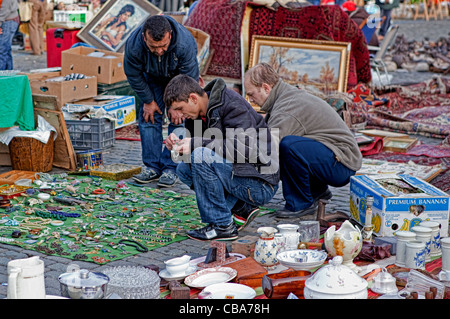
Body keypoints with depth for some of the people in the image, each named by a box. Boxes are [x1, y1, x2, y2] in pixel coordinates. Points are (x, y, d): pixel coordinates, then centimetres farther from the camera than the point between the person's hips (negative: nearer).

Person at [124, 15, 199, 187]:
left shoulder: (185, 42, -41)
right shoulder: (133, 44, -36)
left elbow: (189, 78, -25)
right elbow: (133, 75, -16)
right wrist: (148, 101, -9)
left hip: (179, 75, -2)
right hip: (152, 76, 2)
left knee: (178, 119, -12)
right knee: (149, 116, -6)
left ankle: (170, 168, -7)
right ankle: (152, 167, 2)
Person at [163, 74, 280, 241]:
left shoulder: (232, 104, -16)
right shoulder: (199, 113, 9)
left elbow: (245, 149, -26)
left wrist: (198, 144, -23)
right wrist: (178, 144, -7)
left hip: (260, 186, -9)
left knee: (201, 156, -24)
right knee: (184, 169, 6)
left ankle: (222, 225, -15)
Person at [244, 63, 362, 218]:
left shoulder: (287, 108, -22)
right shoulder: (288, 95, 10)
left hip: (341, 166, -10)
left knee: (288, 144, -32)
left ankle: (302, 203, -13)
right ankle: (317, 190, 19)